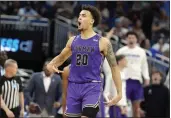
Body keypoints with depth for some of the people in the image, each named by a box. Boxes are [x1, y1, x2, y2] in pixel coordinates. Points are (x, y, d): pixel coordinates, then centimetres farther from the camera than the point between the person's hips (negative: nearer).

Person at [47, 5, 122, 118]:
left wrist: (119, 93, -7)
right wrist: (51, 65, 1)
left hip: (92, 86, -5)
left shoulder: (102, 42, -3)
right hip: (73, 86, 5)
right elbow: (61, 58, 26)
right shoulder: (73, 41, 10)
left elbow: (114, 67, -1)